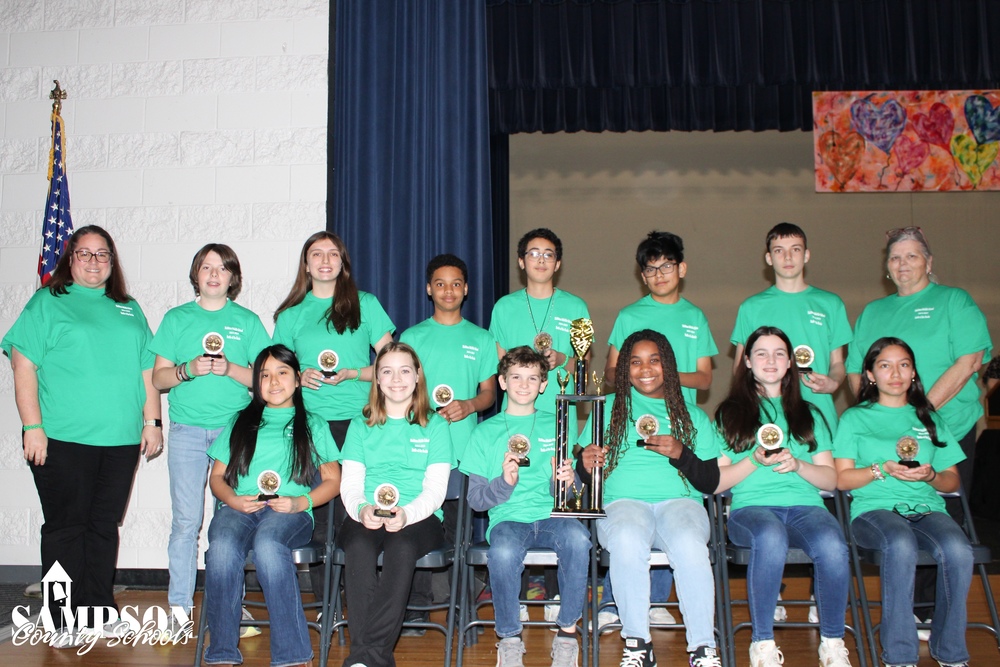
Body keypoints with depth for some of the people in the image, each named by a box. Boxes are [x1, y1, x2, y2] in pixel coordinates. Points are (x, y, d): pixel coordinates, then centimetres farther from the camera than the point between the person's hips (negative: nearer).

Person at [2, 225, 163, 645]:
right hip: (63, 439, -4)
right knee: (65, 527, 2)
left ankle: (99, 610, 20)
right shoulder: (47, 303, 3)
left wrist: (153, 422, 9)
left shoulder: (129, 310, 16)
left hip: (121, 439, 4)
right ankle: (65, 621, 12)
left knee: (105, 525, 10)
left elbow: (147, 371, 16)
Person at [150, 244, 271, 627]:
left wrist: (231, 369, -12)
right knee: (186, 520, -1)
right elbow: (158, 379, 8)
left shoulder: (247, 321, 9)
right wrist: (187, 370, -11)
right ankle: (179, 606, 7)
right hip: (187, 430, 0)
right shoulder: (177, 318, 11)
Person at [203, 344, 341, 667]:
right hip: (239, 508, 2)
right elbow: (217, 476, 21)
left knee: (267, 543, -37)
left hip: (291, 512, -2)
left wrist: (300, 502, -5)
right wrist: (232, 499, -2)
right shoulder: (241, 422, 27)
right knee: (222, 547, -34)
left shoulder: (312, 424, 22)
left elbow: (333, 480, 14)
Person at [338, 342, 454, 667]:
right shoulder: (361, 426, 19)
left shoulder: (435, 425, 13)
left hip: (419, 518, -1)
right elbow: (350, 484, 10)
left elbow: (436, 489, 3)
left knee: (401, 547, -36)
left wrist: (406, 514, -18)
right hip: (365, 517, 1)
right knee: (359, 546, -34)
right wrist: (361, 509, -15)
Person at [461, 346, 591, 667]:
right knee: (503, 552, -35)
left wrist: (568, 481, -8)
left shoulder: (555, 426, 16)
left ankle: (567, 632, -15)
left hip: (551, 514, 1)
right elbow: (475, 498, 7)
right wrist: (504, 482, -13)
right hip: (508, 518, -1)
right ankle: (510, 639, -12)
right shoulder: (486, 431, 12)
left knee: (577, 538, -33)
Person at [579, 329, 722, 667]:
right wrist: (586, 463, -9)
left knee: (690, 544, -35)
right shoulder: (608, 408, 19)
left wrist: (681, 454, -8)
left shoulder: (693, 416, 19)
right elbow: (585, 474, 14)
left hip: (680, 500, 0)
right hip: (623, 501, 0)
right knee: (627, 539, -36)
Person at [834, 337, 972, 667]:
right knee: (901, 545, -37)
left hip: (927, 507, 3)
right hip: (874, 508, -3)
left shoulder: (931, 419, 23)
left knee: (958, 549, -31)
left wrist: (930, 475, -3)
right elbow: (843, 479, 5)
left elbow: (952, 480, 19)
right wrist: (883, 469, -10)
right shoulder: (855, 417, 14)